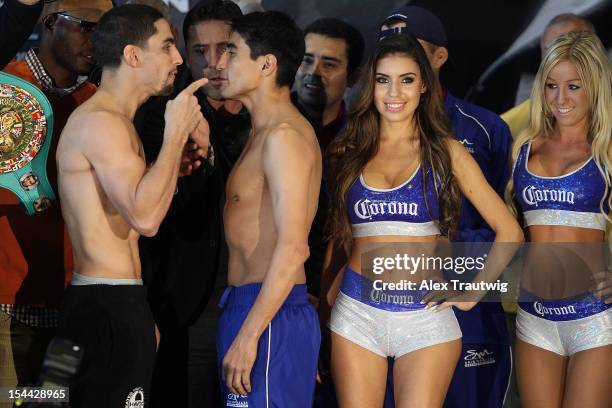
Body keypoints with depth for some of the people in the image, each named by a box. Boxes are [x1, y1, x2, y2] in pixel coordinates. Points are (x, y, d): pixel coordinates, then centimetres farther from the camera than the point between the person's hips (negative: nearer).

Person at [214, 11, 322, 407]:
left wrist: (248, 335, -22)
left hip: (269, 315, -10)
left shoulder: (284, 135, -13)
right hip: (245, 305, 10)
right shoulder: (265, 132, 18)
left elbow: (292, 249, -21)